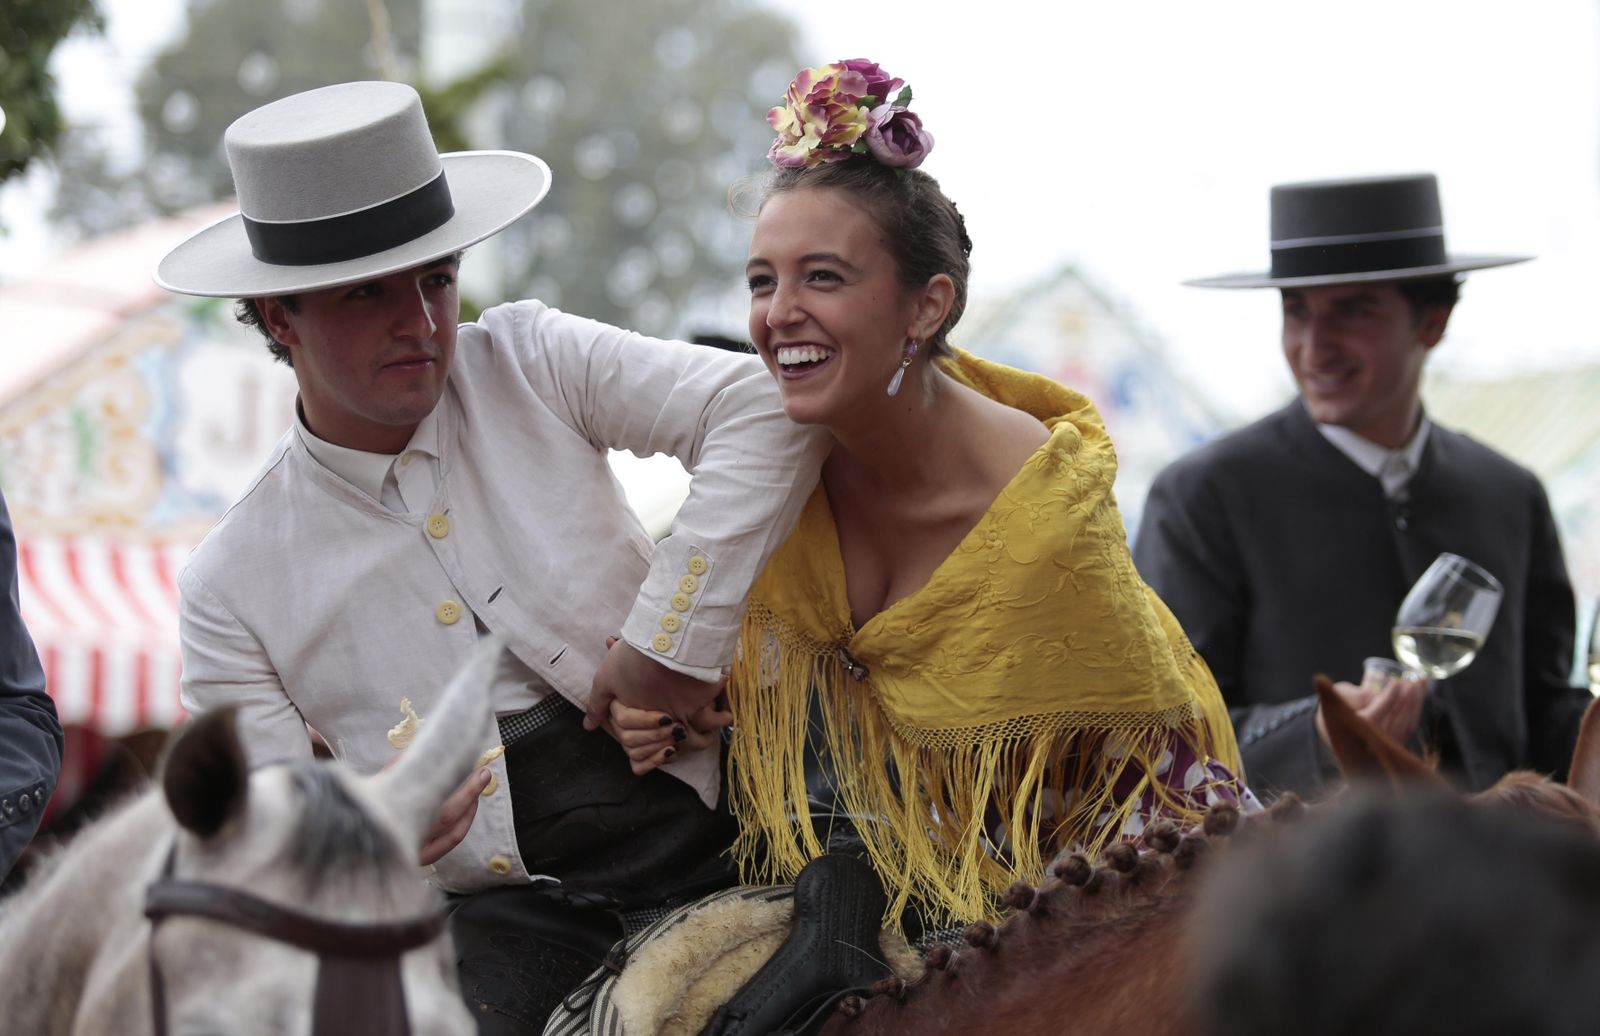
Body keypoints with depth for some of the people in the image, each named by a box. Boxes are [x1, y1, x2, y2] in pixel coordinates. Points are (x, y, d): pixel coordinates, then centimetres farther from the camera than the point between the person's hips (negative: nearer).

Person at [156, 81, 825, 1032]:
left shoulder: (531, 366, 3)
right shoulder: (237, 582, 2)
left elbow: (764, 413, -8)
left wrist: (673, 637, -14)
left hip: (706, 842, 0)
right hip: (504, 915, 0)